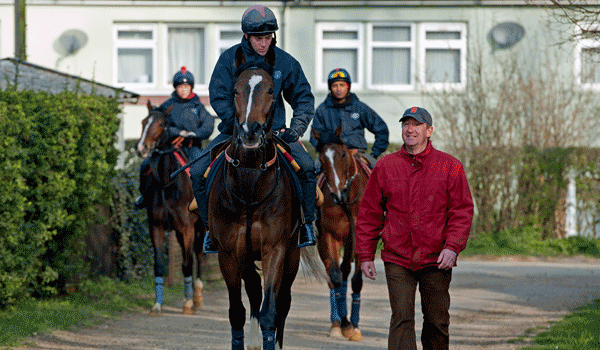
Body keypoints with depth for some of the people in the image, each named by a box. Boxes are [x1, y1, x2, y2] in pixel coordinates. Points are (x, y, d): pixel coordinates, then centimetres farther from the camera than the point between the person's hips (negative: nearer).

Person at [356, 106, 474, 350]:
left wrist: (452, 247, -14)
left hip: (436, 260, 0)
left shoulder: (450, 167, 3)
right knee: (401, 318, -11)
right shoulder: (384, 167, 6)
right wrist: (365, 255, 5)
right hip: (397, 260, 0)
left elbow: (462, 211, 0)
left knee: (437, 321, 9)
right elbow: (369, 214, 9)